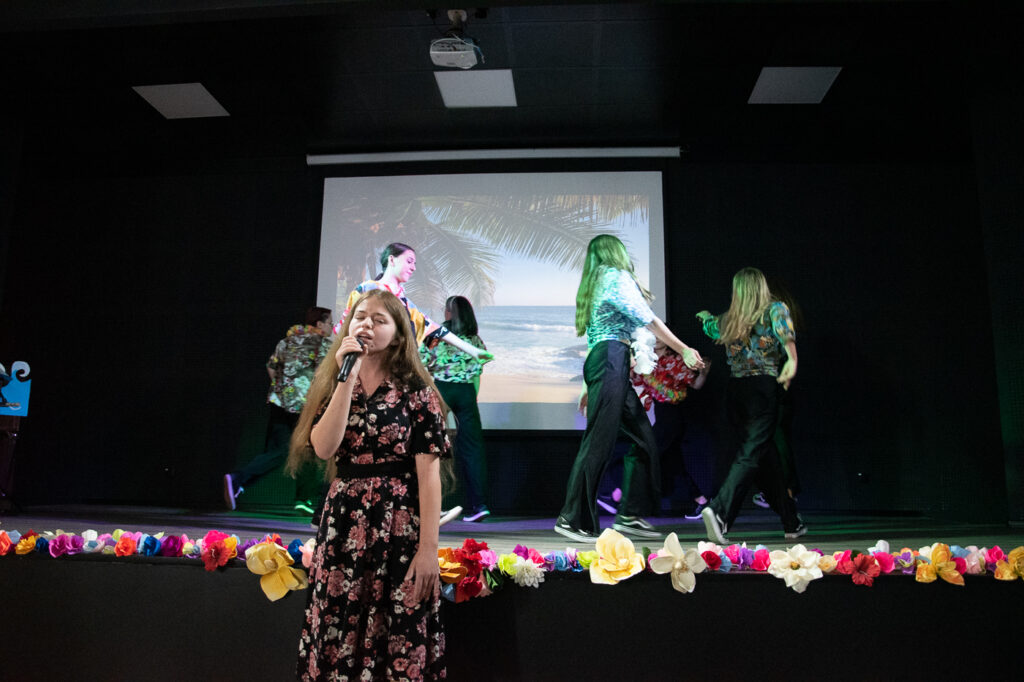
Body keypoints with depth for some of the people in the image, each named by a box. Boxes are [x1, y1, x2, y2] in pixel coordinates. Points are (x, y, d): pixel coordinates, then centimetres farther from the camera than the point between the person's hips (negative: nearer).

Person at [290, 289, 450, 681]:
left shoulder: (414, 391, -4)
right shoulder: (332, 385, 8)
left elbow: (429, 474, -9)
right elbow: (322, 447, -9)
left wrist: (428, 549, -13)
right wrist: (347, 378, -12)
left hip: (398, 528, -3)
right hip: (341, 527, 4)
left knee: (399, 643, 3)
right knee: (337, 636, 10)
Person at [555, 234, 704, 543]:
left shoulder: (594, 285, 27)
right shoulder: (617, 276, 0)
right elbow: (648, 320, -5)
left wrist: (591, 386, 25)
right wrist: (684, 350, 1)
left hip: (600, 362, 10)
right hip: (611, 360, -10)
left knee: (644, 439, 8)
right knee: (599, 443, -11)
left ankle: (629, 515, 9)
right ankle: (572, 519, -7)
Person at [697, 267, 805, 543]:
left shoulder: (727, 319, 14)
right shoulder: (775, 309, 4)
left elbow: (710, 326, 36)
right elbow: (783, 327, -19)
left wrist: (705, 316, 58)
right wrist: (792, 359, -29)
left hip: (736, 390, 5)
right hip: (764, 387, -5)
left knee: (765, 456, 13)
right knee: (751, 455, -8)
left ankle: (791, 522, 23)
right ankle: (718, 511, -27)